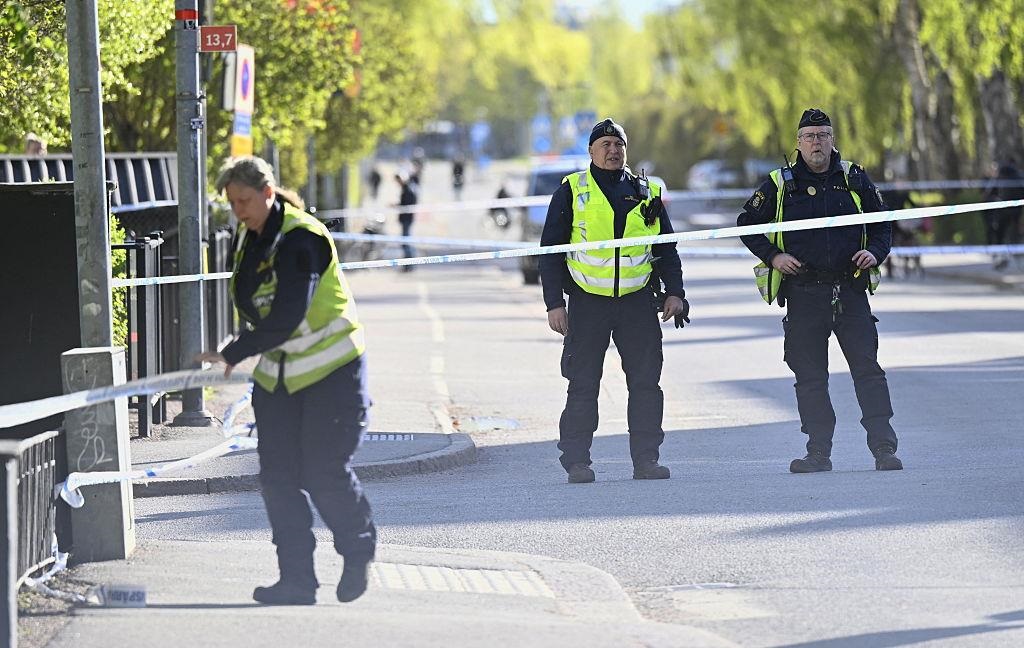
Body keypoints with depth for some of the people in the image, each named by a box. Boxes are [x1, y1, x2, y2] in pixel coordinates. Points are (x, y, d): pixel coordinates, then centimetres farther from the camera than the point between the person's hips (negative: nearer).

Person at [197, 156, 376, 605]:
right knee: (277, 477, -1)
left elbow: (285, 318, -27)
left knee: (324, 473, -7)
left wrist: (232, 354, -28)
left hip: (331, 373, -8)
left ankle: (359, 552, 19)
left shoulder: (302, 239, -20)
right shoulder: (248, 237, 6)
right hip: (277, 377, 8)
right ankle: (297, 581, 2)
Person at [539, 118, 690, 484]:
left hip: (638, 302, 2)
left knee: (646, 382, 0)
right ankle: (576, 461, 3)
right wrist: (554, 304, -4)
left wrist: (674, 292, 5)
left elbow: (666, 248, 18)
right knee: (583, 386, -2)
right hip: (588, 302, -2)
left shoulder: (646, 193, 12)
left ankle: (646, 459, 6)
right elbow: (551, 251, 3)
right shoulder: (572, 191, 4)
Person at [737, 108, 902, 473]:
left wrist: (875, 252, -4)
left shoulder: (855, 180, 7)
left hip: (850, 291, 0)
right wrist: (772, 256, -3)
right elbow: (747, 223, 11)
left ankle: (884, 448, -6)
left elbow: (881, 224, 16)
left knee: (868, 370, -6)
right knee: (810, 376, 2)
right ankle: (818, 452, 7)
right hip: (804, 292, 0)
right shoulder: (780, 185, 4)